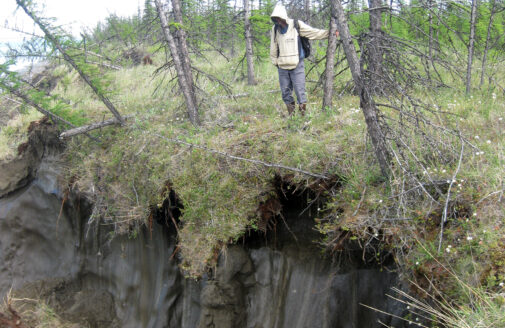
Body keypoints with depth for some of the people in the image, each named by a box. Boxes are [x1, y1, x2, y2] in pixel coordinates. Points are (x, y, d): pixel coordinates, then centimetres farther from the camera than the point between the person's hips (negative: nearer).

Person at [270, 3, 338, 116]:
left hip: (297, 65, -4)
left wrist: (330, 33, -10)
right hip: (283, 67, 4)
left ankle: (303, 114, 0)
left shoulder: (297, 25, -4)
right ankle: (291, 115, 19)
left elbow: (314, 33, -3)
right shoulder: (275, 29, 5)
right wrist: (275, 62, 17)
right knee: (286, 93, 7)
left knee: (300, 91, -8)